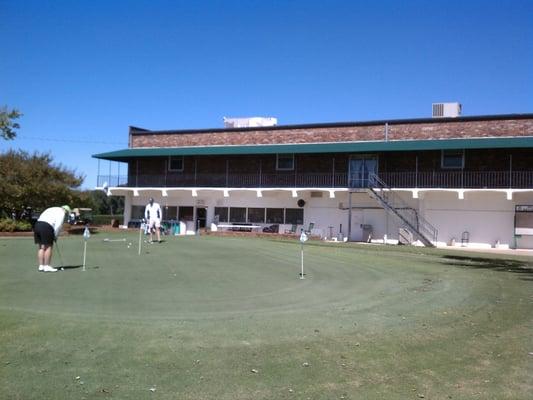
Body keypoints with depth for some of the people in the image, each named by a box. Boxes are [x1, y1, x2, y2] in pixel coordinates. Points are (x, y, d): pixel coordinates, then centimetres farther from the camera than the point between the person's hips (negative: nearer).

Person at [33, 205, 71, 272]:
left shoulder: (51, 209, 30)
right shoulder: (61, 212, 5)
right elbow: (58, 226, -8)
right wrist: (55, 236, 5)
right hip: (46, 227, -8)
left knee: (41, 247, 12)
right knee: (48, 247, -1)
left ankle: (41, 266, 12)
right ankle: (46, 266, -1)